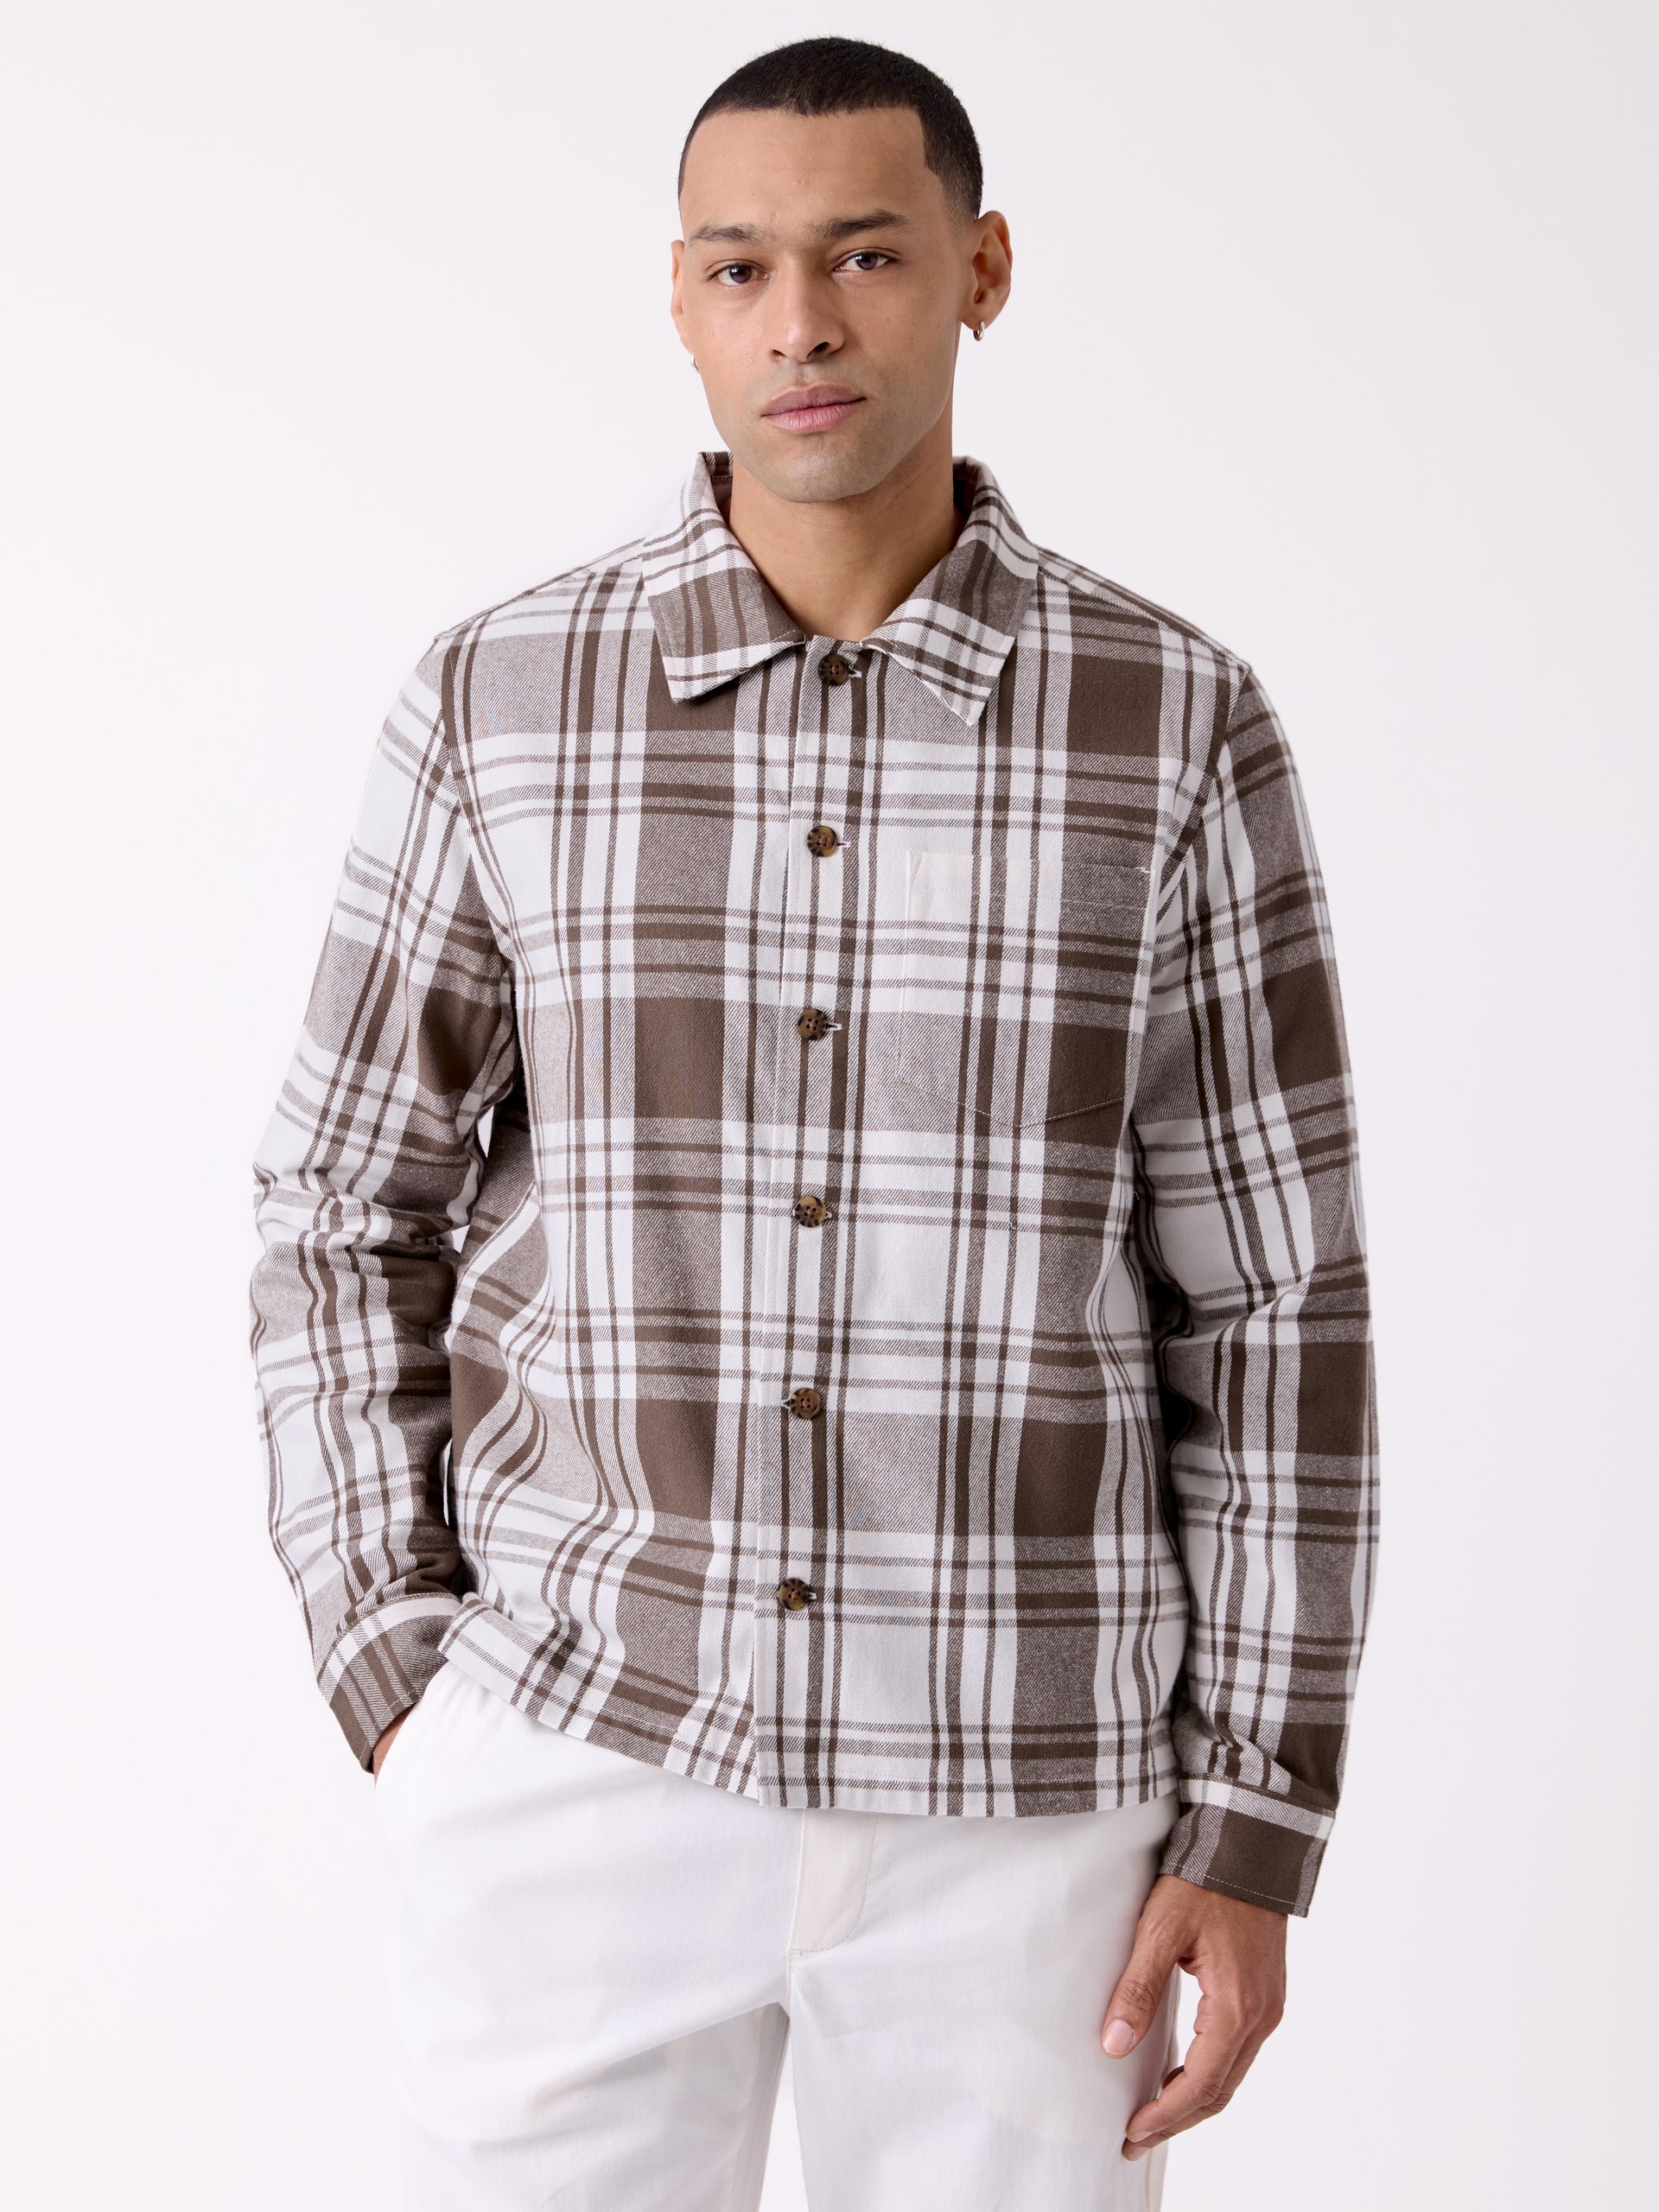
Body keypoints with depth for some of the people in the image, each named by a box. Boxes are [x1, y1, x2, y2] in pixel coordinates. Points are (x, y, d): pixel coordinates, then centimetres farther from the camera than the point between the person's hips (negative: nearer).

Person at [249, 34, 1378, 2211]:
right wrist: (396, 1679, -1)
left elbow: (1271, 1301, -2)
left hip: (1023, 1786, 0)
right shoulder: (496, 707, -3)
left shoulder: (1178, 730, -4)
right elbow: (350, 1215, 6)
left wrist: (1256, 1829, -4)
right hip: (576, 1765, 0)